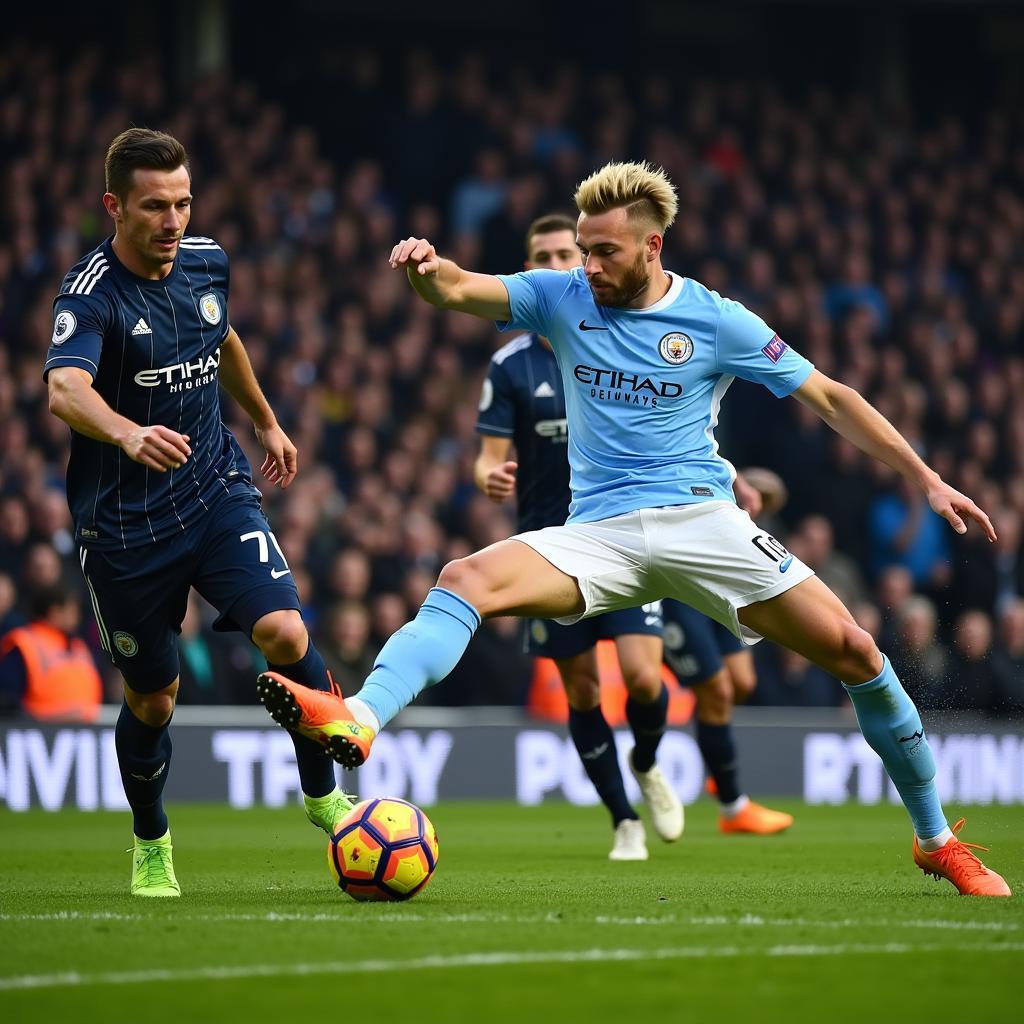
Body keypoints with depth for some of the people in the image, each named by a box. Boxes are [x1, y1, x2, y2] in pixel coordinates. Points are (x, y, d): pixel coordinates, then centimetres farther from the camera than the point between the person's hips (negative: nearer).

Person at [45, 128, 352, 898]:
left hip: (217, 494, 4)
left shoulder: (207, 262, 1)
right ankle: (152, 848, 34)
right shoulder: (92, 294, -19)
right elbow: (65, 388, -39)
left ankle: (324, 796, 1)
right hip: (124, 523, -4)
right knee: (152, 699, 8)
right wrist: (128, 433, -59)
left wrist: (267, 422, 37)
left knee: (283, 632, -19)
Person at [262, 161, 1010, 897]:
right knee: (466, 579, -25)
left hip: (700, 520, -1)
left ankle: (937, 841, 4)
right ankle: (358, 720, -47)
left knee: (854, 652, -12)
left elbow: (829, 398, 6)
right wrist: (424, 267, -33)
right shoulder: (562, 298, 5)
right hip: (598, 530, 1)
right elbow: (456, 290, -8)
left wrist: (927, 481, 2)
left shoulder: (717, 321, 0)